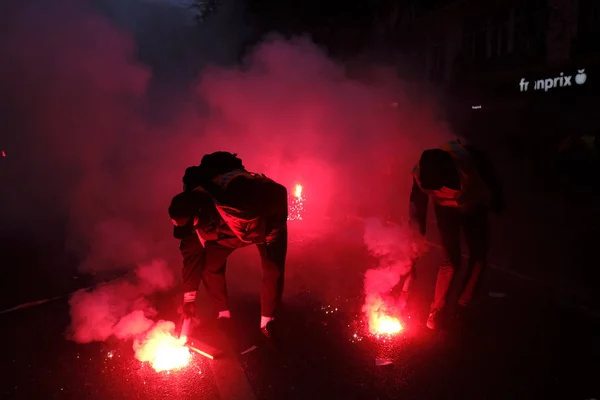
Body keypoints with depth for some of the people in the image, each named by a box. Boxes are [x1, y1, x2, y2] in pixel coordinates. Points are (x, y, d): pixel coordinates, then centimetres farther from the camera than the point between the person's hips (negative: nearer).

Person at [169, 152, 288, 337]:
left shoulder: (233, 188, -46)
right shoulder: (192, 219, -25)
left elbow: (279, 192, -31)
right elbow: (191, 254, -10)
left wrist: (275, 227, -22)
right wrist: (189, 297, -6)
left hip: (266, 224, -4)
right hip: (229, 231, 4)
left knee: (273, 272, -12)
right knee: (210, 268, -6)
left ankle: (267, 323, 9)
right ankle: (224, 316, 16)